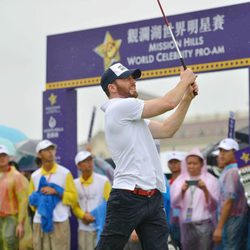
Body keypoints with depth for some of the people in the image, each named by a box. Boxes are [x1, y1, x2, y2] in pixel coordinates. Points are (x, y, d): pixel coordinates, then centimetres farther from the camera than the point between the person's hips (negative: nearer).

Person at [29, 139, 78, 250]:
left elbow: (73, 197, 0)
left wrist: (56, 192, -11)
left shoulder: (65, 173, 2)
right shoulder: (34, 176, 11)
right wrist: (37, 198, -5)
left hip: (60, 222, -3)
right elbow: (31, 198, 16)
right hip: (39, 222, 3)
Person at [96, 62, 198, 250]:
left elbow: (167, 130, 23)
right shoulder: (119, 107, -6)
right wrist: (185, 80, 11)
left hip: (153, 199, 9)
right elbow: (168, 103, -6)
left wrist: (188, 97, 18)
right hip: (129, 197, -9)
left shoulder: (133, 116, 23)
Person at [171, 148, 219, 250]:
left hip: (204, 224, -3)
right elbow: (174, 204, 3)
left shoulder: (211, 180, 4)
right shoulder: (179, 181, 11)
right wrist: (182, 191, -14)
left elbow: (214, 205, -1)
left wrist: (205, 190, -17)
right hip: (186, 224, 3)